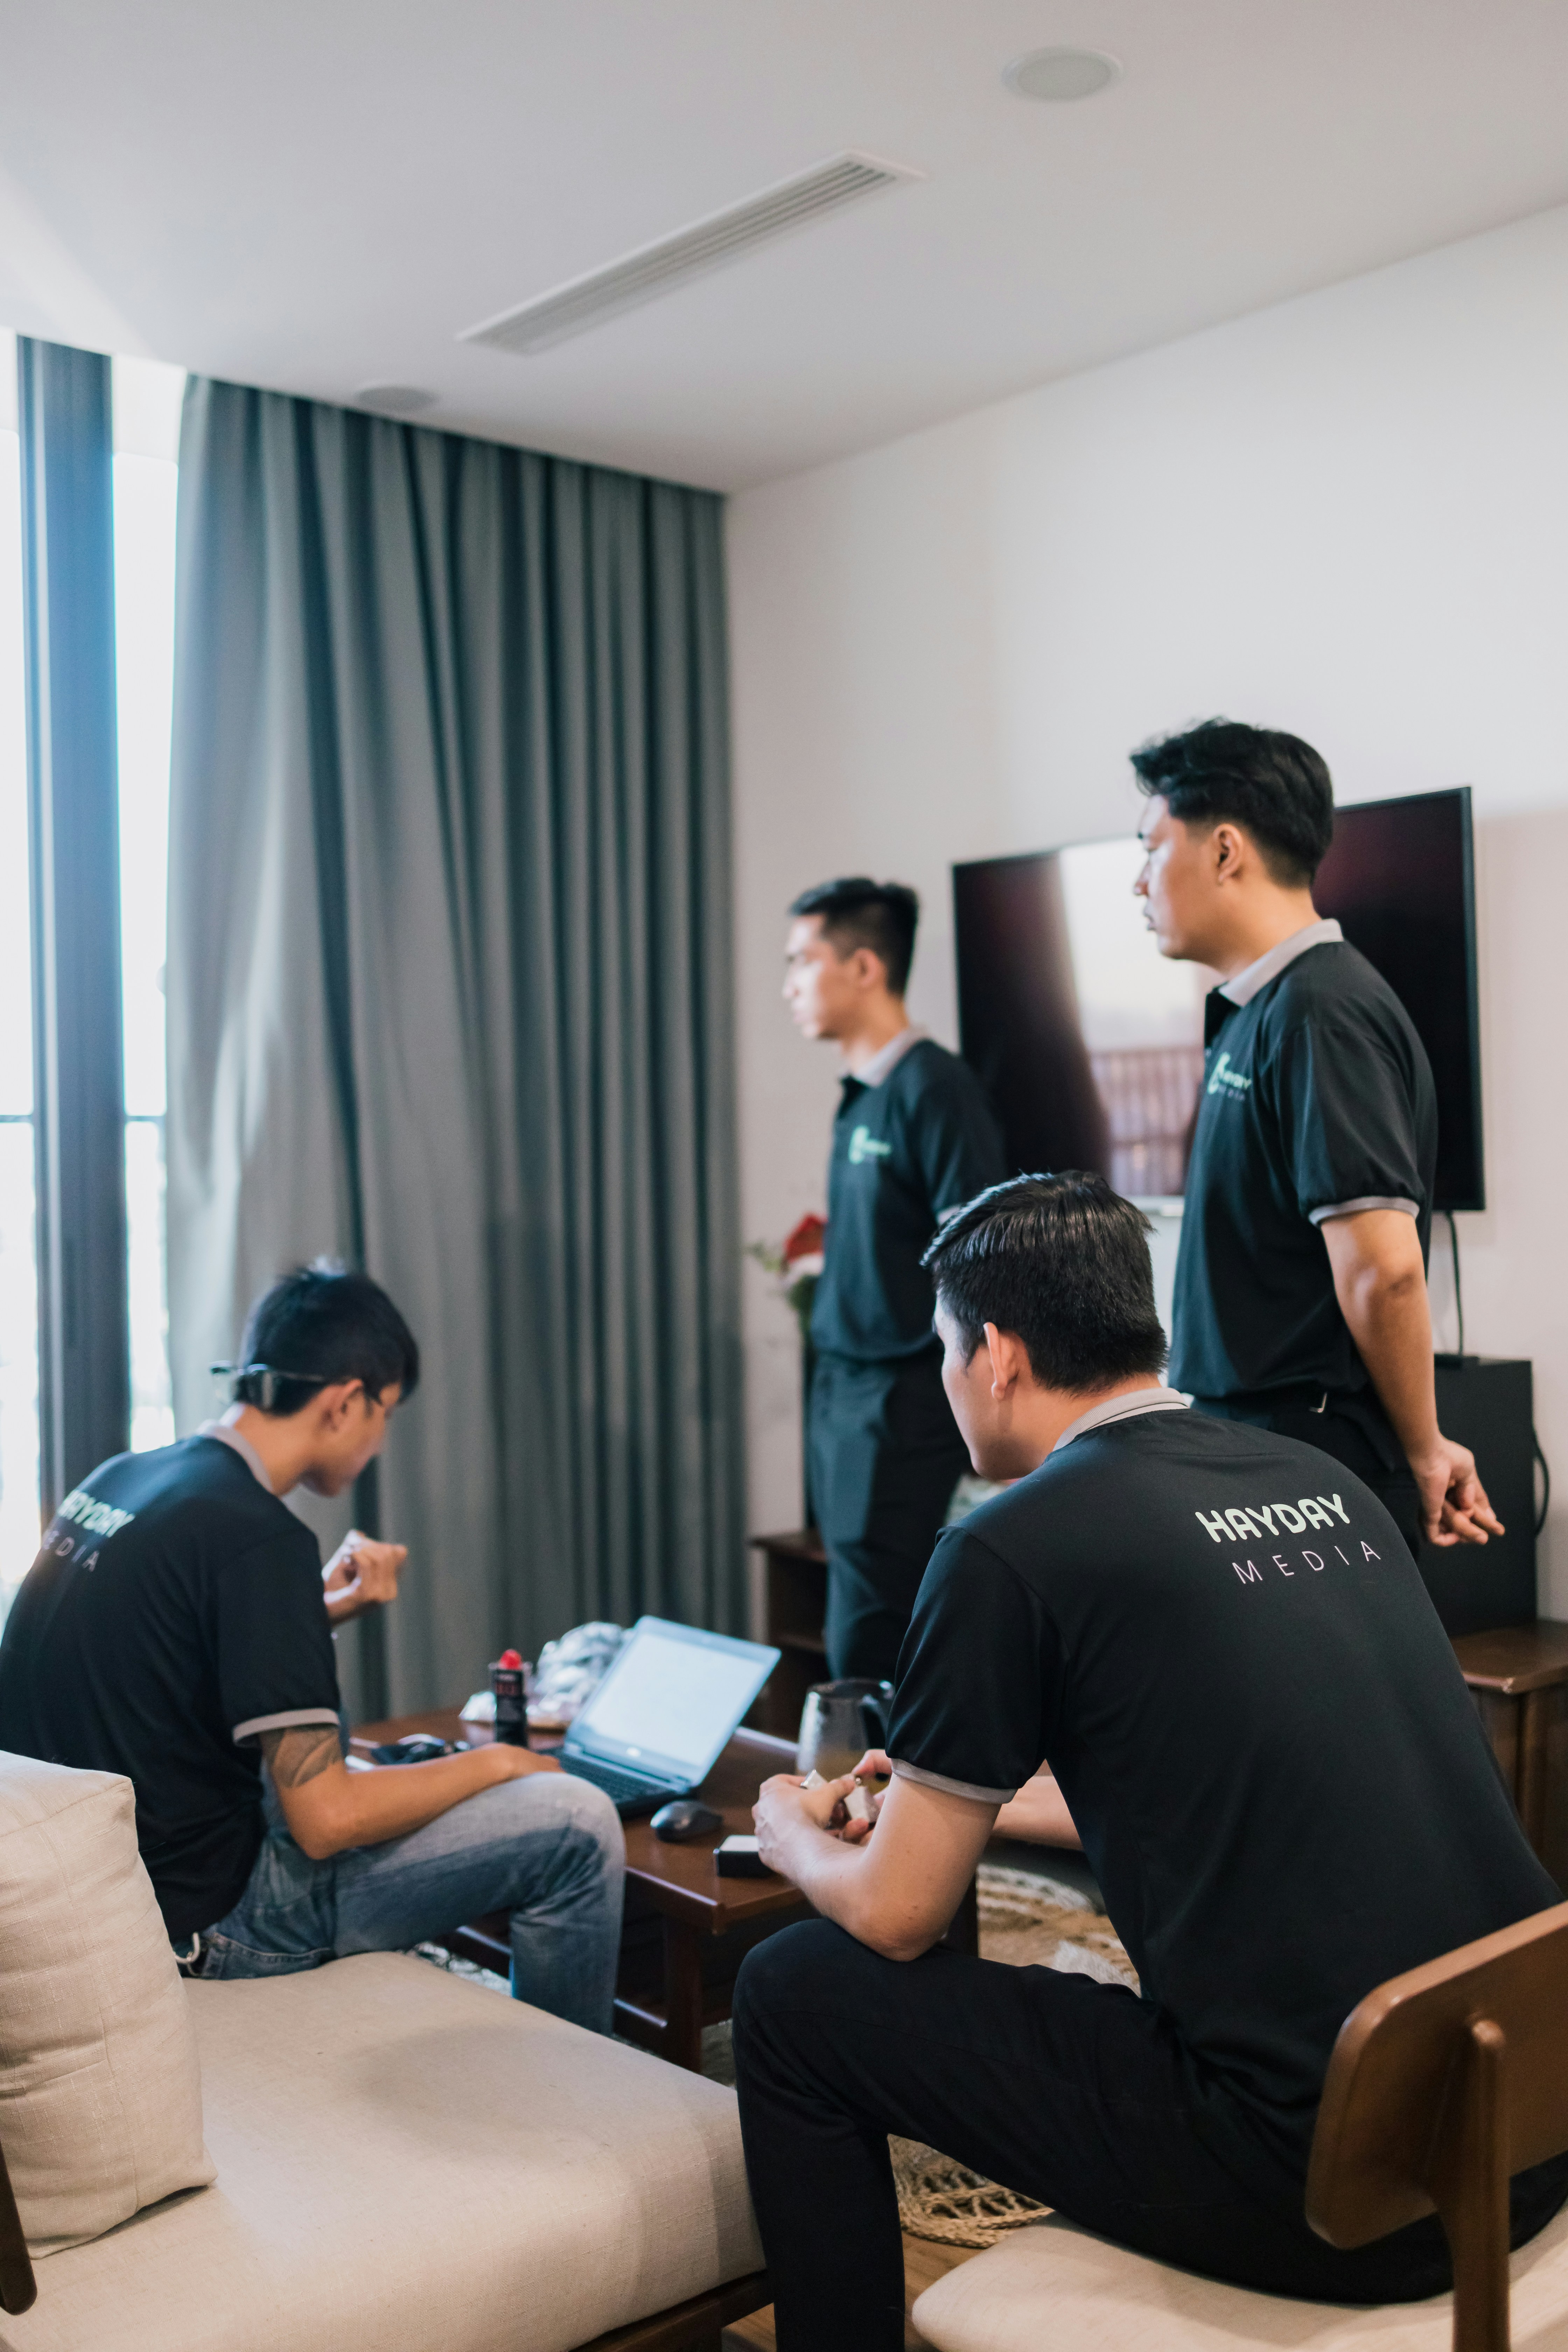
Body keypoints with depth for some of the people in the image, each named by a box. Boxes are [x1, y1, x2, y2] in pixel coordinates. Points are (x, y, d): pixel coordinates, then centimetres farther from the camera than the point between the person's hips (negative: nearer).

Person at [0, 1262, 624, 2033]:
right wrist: (496, 1764, -7)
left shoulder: (116, 1481, 5)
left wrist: (324, 1609, 8)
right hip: (206, 1920, -10)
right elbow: (327, 1819, -23)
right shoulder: (260, 1539, -22)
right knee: (579, 1824, -10)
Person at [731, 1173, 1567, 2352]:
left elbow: (896, 1915, -2)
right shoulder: (1324, 1482, 9)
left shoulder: (1010, 1551, -11)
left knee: (794, 1993, 7)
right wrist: (947, 1798, 34)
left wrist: (792, 1834, 21)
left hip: (1328, 2186, -8)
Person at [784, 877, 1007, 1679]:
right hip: (845, 1396, 9)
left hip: (902, 1402, -9)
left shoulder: (933, 1088, -13)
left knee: (868, 1649, -7)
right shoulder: (860, 1098, 13)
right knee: (858, 1634, 14)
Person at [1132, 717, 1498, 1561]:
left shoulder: (1318, 1015, -17)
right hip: (1255, 1455, 9)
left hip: (1304, 1477, -9)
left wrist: (1423, 1454, -11)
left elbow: (1384, 1269, -23)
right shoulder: (1255, 1014, 15)